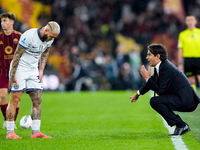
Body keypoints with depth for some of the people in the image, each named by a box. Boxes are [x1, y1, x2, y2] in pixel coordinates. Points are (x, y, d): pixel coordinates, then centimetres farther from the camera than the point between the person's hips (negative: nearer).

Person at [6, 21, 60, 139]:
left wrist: (41, 70, 10)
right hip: (19, 70, -7)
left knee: (37, 100, -1)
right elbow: (17, 55, -18)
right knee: (15, 100, -6)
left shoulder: (49, 39, 0)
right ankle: (10, 132, -1)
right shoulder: (29, 36, -22)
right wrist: (13, 75, -18)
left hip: (33, 71, 7)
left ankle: (36, 132, -1)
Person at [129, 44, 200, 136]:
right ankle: (181, 126, 16)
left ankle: (181, 126, -13)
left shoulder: (166, 69, -18)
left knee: (154, 101, -18)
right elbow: (153, 81, 29)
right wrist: (138, 93, 39)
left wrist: (147, 78, -12)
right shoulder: (160, 66, 11)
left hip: (186, 100, -10)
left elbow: (161, 91, -20)